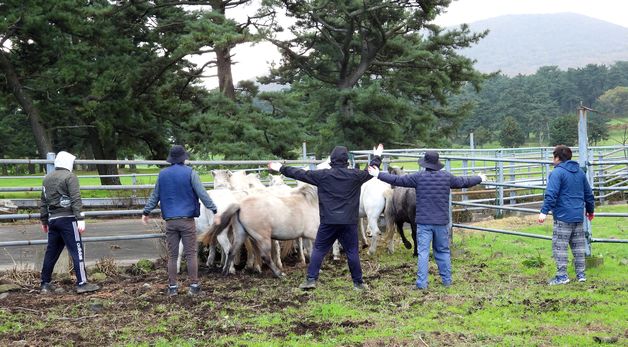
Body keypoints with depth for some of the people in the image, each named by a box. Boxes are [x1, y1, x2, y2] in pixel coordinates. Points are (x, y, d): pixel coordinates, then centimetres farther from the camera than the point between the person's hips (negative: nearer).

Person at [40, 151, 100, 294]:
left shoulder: (47, 178, 16)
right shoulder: (70, 177, -6)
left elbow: (44, 201, 20)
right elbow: (76, 200, -14)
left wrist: (44, 220, 26)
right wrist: (80, 219, -17)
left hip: (52, 219, 7)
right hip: (67, 219, -7)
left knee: (51, 252, 12)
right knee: (77, 251, -5)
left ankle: (45, 284, 16)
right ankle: (82, 283, -8)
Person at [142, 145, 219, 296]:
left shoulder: (163, 174, 7)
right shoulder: (190, 173, -5)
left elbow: (155, 196, 14)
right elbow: (202, 194, -9)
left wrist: (146, 212, 26)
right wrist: (214, 211, -7)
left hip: (170, 221, 4)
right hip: (187, 220, -3)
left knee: (172, 255, 9)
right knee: (191, 254, 2)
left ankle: (172, 287, 11)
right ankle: (194, 286, 3)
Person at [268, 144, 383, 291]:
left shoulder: (323, 175, -5)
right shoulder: (355, 175, 0)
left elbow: (301, 174, 1)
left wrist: (281, 169, 12)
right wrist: (377, 157, 37)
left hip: (328, 221, -1)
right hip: (349, 222, 1)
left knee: (318, 250, 8)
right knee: (352, 252, 7)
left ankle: (311, 279, 4)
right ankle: (358, 282, 12)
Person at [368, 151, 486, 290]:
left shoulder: (419, 177, -7)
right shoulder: (447, 177, 1)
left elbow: (397, 180, -5)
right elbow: (463, 182, 16)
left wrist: (379, 175, 6)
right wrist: (479, 178, 35)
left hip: (424, 222, -3)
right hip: (441, 221, 3)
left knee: (423, 252, -2)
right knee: (443, 251, 15)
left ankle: (421, 283, -5)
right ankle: (447, 280, 20)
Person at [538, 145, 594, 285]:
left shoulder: (557, 172, -9)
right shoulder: (580, 172, 14)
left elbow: (551, 194, -20)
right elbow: (588, 194, 22)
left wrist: (544, 211, -23)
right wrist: (590, 210, 35)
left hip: (563, 216, -7)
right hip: (578, 216, 8)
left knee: (559, 246, -2)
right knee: (578, 246, 14)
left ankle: (562, 275, -3)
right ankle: (581, 274, 17)